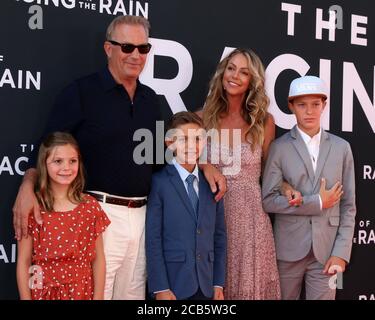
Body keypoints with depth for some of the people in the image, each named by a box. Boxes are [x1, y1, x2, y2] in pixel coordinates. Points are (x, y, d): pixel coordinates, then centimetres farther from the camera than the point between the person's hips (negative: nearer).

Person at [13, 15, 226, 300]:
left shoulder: (150, 98, 12)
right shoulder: (82, 92, -6)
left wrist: (204, 165, 9)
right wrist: (28, 186, -24)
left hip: (140, 215, 6)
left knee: (133, 293, 15)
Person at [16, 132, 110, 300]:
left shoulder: (90, 206, -4)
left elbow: (98, 258, -1)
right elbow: (23, 262, -5)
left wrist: (98, 297, -4)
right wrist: (26, 298, -7)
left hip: (82, 291, 2)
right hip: (44, 292, -1)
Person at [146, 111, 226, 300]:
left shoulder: (212, 184, 7)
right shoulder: (159, 182, -8)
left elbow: (219, 235, 8)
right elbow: (153, 239, -10)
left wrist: (219, 283, 5)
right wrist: (160, 288, -13)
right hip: (173, 283, -4)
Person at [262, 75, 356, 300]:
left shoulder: (341, 148, 5)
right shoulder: (279, 148, -2)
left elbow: (348, 205, 5)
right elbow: (268, 200, -9)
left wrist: (341, 252, -3)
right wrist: (317, 203, -10)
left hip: (326, 250, 2)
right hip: (289, 249, -1)